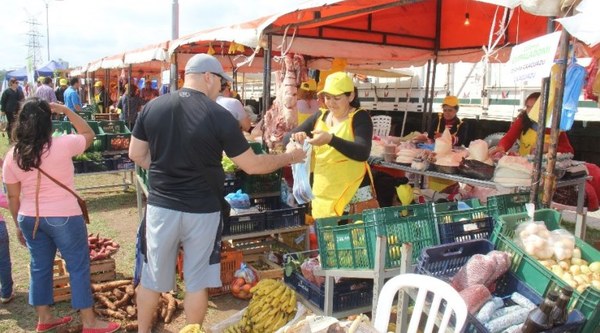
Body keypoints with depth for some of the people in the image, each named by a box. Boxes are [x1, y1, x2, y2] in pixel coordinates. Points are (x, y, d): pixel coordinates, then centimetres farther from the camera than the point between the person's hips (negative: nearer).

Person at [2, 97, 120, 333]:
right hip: (63, 218, -5)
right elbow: (89, 134, 3)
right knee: (78, 267, 6)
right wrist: (66, 110, 1)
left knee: (39, 267, 17)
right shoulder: (63, 145, -17)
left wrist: (19, 225, 15)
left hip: (29, 219, 5)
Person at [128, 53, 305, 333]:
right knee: (197, 281, 14)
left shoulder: (152, 107, -2)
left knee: (152, 277, 19)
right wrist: (289, 157, 7)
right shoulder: (219, 116, -13)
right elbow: (252, 165, -8)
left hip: (160, 206, 4)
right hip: (201, 211, -3)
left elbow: (136, 155, 6)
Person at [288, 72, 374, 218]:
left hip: (354, 193, -5)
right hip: (321, 193, 5)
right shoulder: (319, 117, 8)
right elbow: (287, 138, 8)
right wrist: (296, 138, -16)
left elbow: (363, 153, -21)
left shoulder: (360, 117, -6)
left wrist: (331, 139, -34)